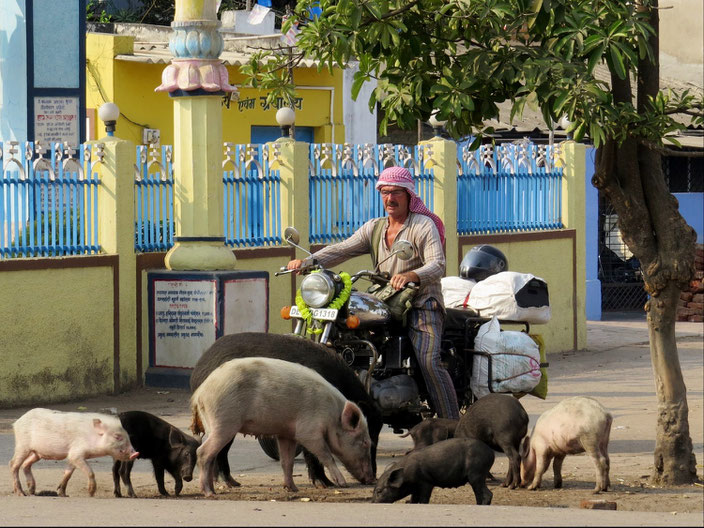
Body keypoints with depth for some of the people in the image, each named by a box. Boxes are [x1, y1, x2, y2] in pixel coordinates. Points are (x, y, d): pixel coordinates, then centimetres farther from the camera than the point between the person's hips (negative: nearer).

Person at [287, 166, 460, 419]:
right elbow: (342, 250, 4)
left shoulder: (424, 226, -4)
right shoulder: (374, 228, 15)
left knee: (429, 362, -24)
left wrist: (411, 275, -40)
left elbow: (438, 265, -18)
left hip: (422, 306, -6)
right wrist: (308, 261, -13)